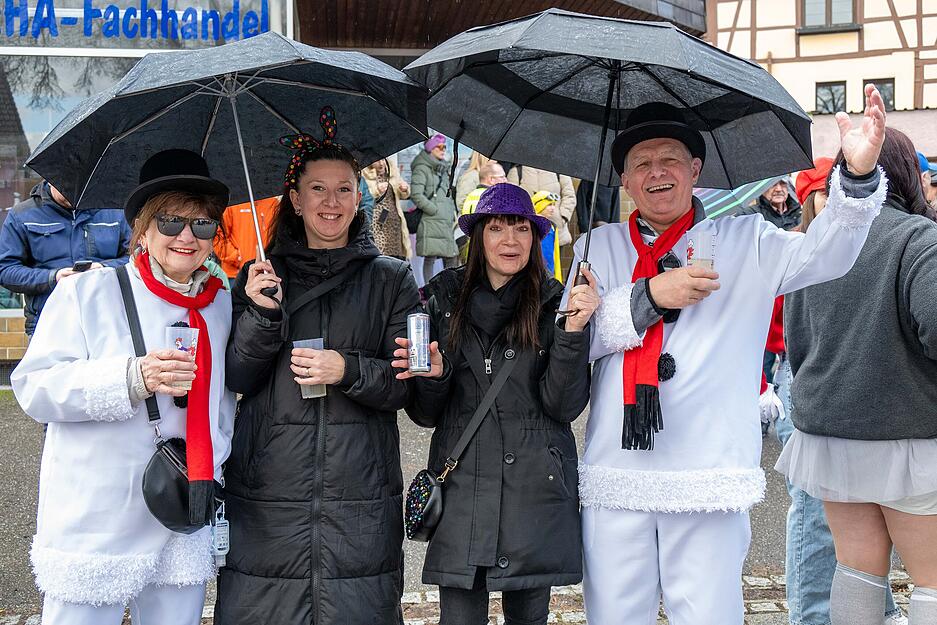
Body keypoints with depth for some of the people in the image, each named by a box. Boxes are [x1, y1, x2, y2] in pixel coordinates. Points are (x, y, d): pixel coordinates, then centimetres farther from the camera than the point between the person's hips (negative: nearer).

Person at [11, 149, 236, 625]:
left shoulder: (222, 306, 11)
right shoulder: (86, 293, -3)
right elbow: (33, 388, -10)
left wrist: (216, 462, 8)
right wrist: (132, 378, -21)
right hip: (94, 528, -4)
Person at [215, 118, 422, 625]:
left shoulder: (391, 279, 6)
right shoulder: (260, 276, 9)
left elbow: (407, 384, 2)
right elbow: (236, 381, 3)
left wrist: (349, 371, -15)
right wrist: (263, 315, -12)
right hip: (267, 492, 1)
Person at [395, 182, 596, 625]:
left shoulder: (553, 303, 2)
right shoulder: (444, 299, 4)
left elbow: (564, 406, -6)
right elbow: (425, 415, 8)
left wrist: (573, 331, -17)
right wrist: (433, 375, -13)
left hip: (535, 489, 0)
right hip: (461, 487, 1)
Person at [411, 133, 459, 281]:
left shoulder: (442, 169, 21)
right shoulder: (422, 168, -4)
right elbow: (416, 195, -15)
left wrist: (452, 215, 15)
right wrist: (436, 211, -12)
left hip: (447, 222, 8)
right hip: (430, 221, -8)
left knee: (452, 258, 4)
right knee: (430, 259, -6)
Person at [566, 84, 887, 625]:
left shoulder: (744, 241, 9)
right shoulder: (600, 247, 12)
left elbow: (825, 255, -7)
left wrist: (859, 174, -23)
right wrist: (650, 295, -12)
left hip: (710, 479, -1)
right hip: (617, 476, 2)